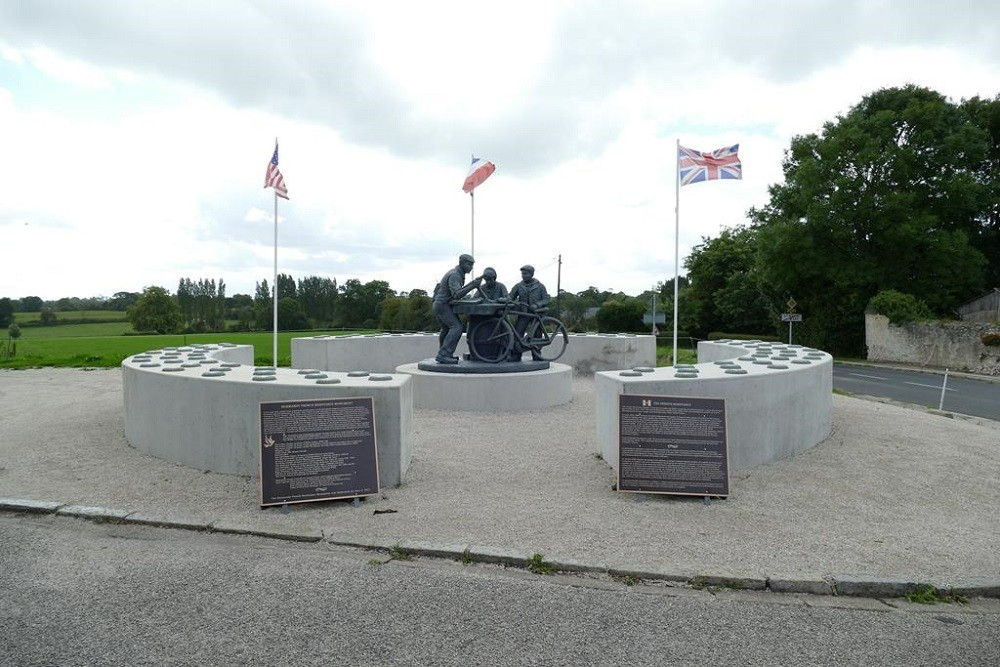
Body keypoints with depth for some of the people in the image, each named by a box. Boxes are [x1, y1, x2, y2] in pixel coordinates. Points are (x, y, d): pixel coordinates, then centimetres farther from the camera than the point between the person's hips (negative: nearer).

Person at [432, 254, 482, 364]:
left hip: (440, 305, 11)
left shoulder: (457, 273, 12)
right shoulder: (454, 276, -20)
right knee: (456, 327, -20)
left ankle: (446, 354, 39)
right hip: (443, 306, -11)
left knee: (447, 329, 24)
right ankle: (443, 355, -26)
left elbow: (457, 291, 24)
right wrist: (472, 286, -36)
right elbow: (457, 295, -32)